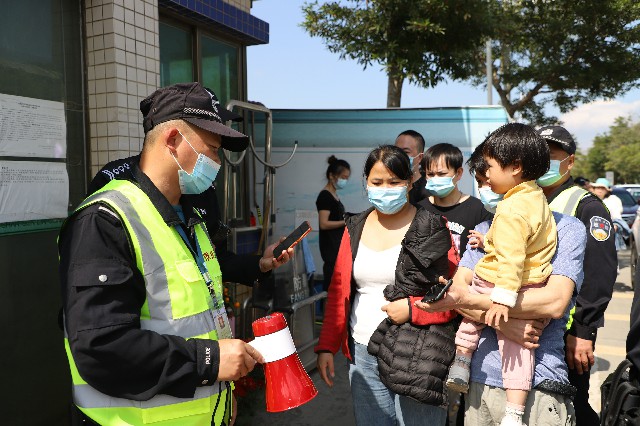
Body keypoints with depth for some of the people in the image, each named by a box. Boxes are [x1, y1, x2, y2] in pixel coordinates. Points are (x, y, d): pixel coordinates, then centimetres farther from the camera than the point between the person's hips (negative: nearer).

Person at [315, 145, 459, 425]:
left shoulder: (432, 228, -6)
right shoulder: (355, 228, 7)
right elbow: (339, 292, 8)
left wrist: (413, 309, -19)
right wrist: (326, 346, 5)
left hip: (416, 357, -4)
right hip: (362, 354, 4)